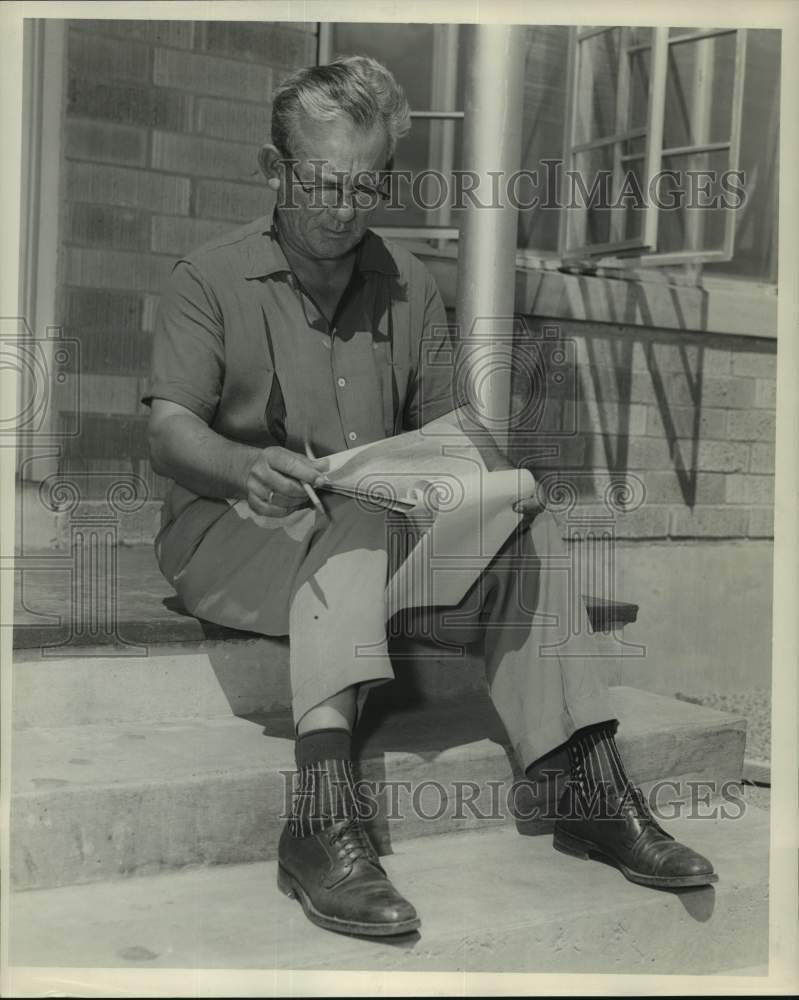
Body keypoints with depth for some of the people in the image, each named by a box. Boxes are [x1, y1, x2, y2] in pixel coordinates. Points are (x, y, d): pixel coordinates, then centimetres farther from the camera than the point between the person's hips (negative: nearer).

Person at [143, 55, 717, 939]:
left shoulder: (408, 286, 14)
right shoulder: (210, 280, 1)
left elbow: (442, 423, 13)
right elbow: (169, 432, -10)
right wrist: (247, 468, -33)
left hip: (384, 529, 4)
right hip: (231, 532, -4)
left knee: (526, 532, -18)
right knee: (353, 526, -35)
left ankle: (592, 788, -18)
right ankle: (323, 819, -46)